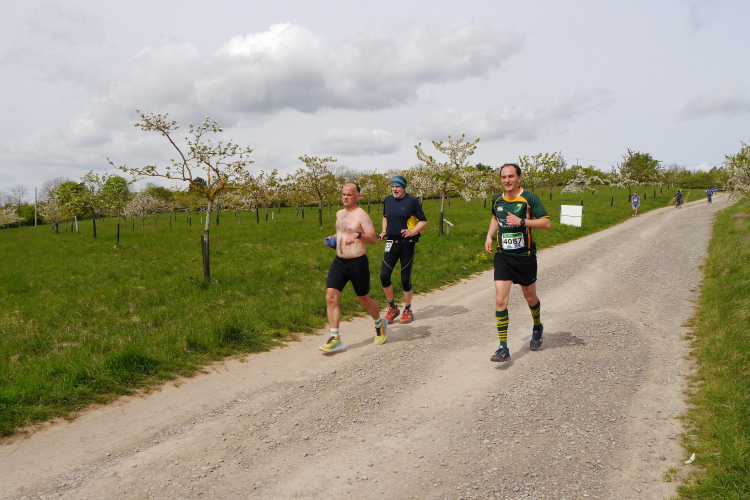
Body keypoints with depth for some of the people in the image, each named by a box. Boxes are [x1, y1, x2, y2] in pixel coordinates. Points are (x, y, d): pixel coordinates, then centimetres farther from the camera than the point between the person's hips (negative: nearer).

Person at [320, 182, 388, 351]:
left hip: (357, 263, -6)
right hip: (339, 261, 6)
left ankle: (380, 325, 38)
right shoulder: (339, 214, 12)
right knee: (331, 296, -9)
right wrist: (333, 239, 13)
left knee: (364, 299, 9)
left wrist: (358, 235, -37)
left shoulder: (361, 215, -11)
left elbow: (373, 238, -20)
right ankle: (335, 337, -5)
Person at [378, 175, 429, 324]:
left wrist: (412, 232, -19)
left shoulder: (411, 201, -8)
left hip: (407, 243, -4)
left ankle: (408, 311, 20)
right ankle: (392, 308, 14)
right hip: (391, 242, 4)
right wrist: (384, 231, 9)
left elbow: (423, 221, -4)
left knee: (405, 278, 2)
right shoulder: (387, 200, 7)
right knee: (384, 275, -5)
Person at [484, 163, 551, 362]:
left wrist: (522, 221, -25)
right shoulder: (497, 199, 4)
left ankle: (537, 327, 47)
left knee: (530, 297, 16)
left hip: (525, 256, -3)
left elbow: (546, 223, -14)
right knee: (500, 300, -9)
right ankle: (503, 348, -5)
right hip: (502, 256, 3)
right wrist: (490, 236, 9)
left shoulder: (529, 198, -10)